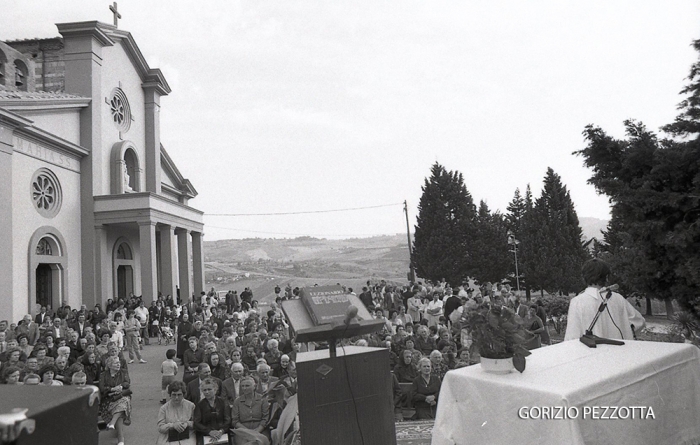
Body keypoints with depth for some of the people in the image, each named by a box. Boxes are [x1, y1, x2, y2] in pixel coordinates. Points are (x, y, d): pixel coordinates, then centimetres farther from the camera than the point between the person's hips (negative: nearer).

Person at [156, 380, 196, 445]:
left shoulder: (191, 406, 6)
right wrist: (173, 425, -15)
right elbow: (160, 428, 1)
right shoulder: (164, 408, 6)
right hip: (169, 439, 0)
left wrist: (187, 423, -11)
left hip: (187, 438, 0)